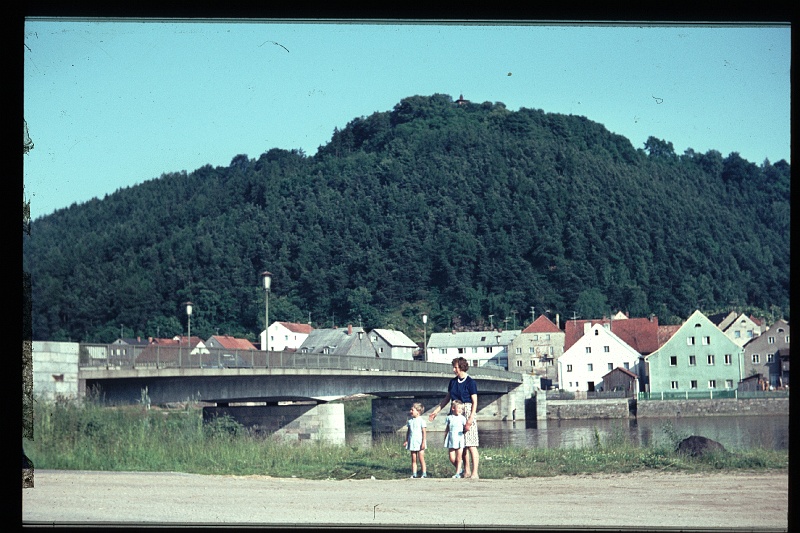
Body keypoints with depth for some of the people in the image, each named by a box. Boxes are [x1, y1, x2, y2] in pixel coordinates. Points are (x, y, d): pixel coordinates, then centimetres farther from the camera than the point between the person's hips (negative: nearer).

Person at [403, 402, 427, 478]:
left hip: (419, 442, -5)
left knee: (421, 459, -3)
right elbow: (408, 431, 15)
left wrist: (423, 442, -13)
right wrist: (406, 441, 10)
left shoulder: (421, 421, -7)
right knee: (413, 459, 4)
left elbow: (424, 432, -8)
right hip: (412, 443, 5)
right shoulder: (410, 421, 9)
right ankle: (414, 473, 5)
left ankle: (424, 473, 2)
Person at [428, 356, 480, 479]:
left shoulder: (470, 382, -8)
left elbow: (474, 402, -11)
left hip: (467, 412, -7)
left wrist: (471, 418, -20)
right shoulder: (453, 382, 11)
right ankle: (466, 472, 13)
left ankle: (474, 473, -10)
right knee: (462, 445, 7)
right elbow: (446, 399, 20)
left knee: (470, 445, -9)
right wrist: (436, 411, 18)